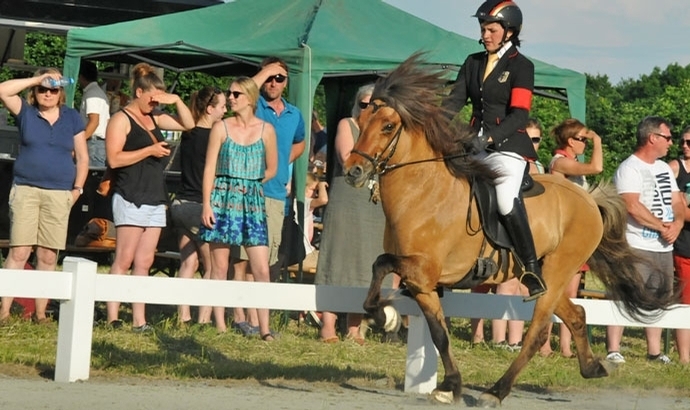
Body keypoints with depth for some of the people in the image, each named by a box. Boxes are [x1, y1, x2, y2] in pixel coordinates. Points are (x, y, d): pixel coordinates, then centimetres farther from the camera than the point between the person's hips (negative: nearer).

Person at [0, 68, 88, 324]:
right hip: (25, 190, -1)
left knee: (48, 256, 2)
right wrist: (35, 79, -9)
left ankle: (40, 312, 7)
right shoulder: (25, 112, 4)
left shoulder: (72, 118, 8)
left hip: (59, 195, 1)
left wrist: (77, 189, 2)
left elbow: (82, 157, 10)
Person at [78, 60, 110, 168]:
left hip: (94, 142, -10)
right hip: (103, 141, 10)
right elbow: (107, 121, 20)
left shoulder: (91, 94, -9)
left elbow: (94, 121, -19)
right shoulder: (100, 92, 21)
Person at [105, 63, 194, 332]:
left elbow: (188, 124, 23)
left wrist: (176, 101, 7)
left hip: (156, 200, 7)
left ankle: (139, 320, 3)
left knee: (144, 262, 4)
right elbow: (114, 158, -14)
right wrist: (149, 150, -14)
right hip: (131, 198, -7)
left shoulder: (153, 118, 17)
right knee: (124, 261, -8)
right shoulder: (121, 119, -4)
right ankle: (113, 317, -7)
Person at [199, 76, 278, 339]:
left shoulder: (266, 130, 5)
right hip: (222, 199, -1)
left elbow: (271, 170, 14)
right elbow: (209, 168, 0)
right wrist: (207, 204, -7)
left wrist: (249, 184, 10)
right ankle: (220, 326, 7)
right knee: (219, 266, 2)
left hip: (253, 201, 1)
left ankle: (264, 328, -3)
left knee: (261, 269, -6)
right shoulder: (221, 127, 3)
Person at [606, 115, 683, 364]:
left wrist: (677, 224, -6)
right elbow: (632, 205, -21)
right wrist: (662, 226, -15)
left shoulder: (665, 168, 16)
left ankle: (654, 352, 20)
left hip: (664, 248, 8)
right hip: (636, 248, -8)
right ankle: (613, 350, -8)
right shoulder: (629, 168, -9)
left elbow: (677, 202, 15)